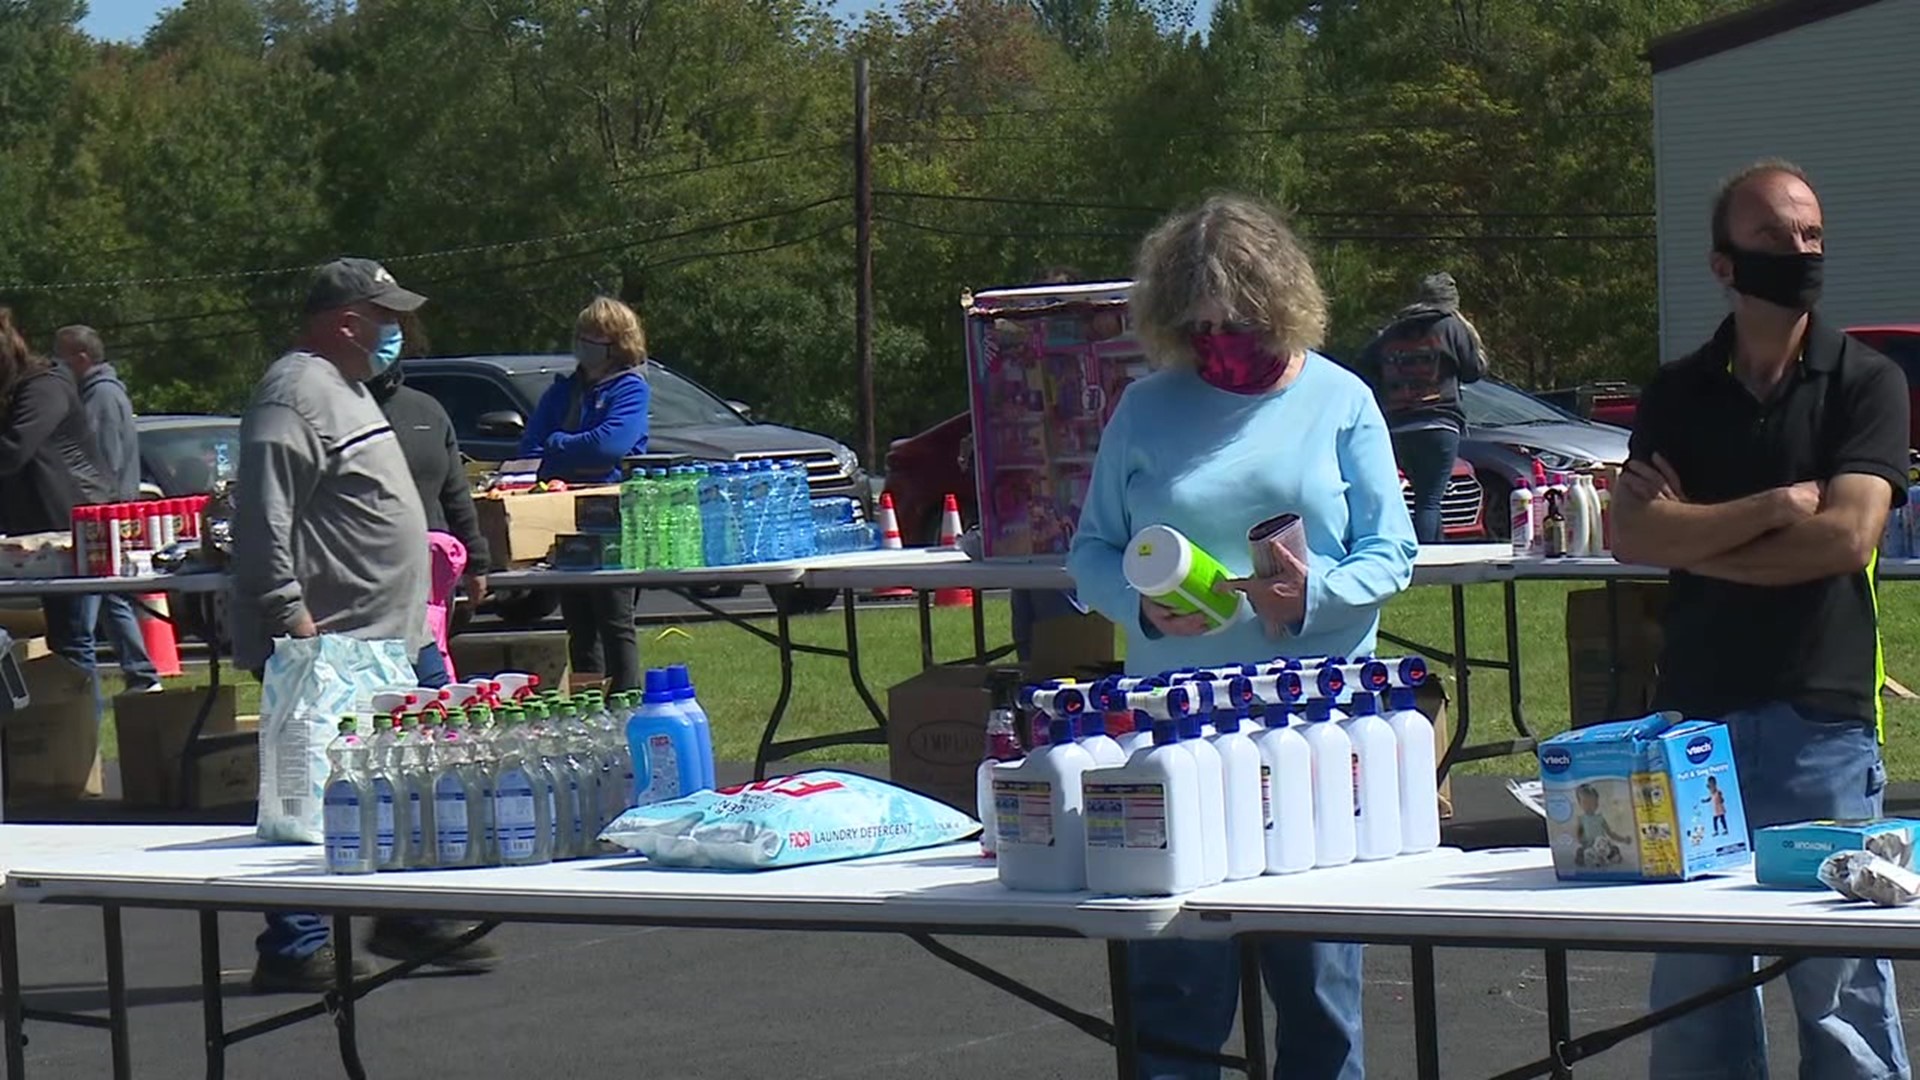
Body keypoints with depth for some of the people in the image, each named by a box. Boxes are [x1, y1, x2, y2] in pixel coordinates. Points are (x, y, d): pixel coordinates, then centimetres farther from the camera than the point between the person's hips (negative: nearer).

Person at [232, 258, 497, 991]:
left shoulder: (347, 389, 18)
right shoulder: (296, 395, -16)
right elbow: (264, 519, -23)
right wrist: (292, 620, -26)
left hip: (396, 635, 11)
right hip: (329, 647, -11)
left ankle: (411, 918, 24)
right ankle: (294, 950, 2)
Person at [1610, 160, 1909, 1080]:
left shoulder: (1866, 383, 1)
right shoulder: (1678, 393, 10)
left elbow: (1847, 535, -12)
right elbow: (1629, 535, -4)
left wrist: (1696, 536, -5)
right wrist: (1776, 505, -10)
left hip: (1822, 718, -3)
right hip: (1695, 710, 3)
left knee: (1841, 984, -1)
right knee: (1690, 984, 5)